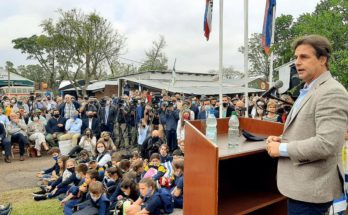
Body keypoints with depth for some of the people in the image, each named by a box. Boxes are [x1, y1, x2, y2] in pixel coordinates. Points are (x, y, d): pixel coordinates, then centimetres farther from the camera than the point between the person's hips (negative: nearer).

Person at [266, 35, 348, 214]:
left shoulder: (332, 92, -19)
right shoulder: (307, 91, 13)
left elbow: (326, 144, -28)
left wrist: (282, 149, -19)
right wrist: (281, 139, 3)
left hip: (311, 189, -9)